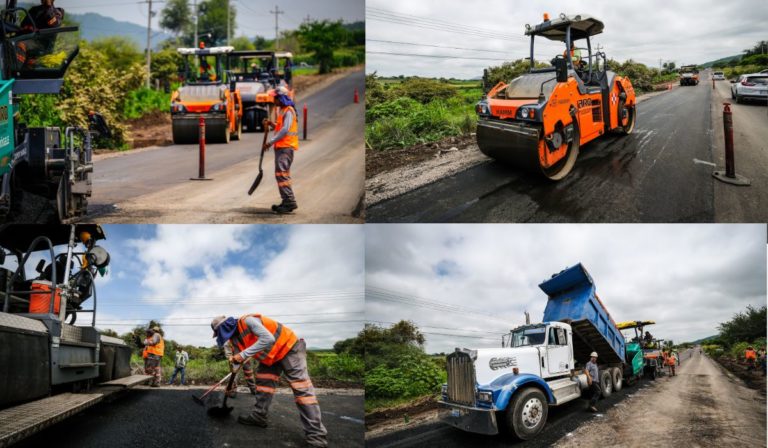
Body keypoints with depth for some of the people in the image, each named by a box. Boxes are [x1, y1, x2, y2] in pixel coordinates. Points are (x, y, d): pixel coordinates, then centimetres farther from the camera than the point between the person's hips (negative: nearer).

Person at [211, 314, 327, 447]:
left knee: (301, 388, -14)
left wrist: (244, 355, -34)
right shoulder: (235, 339, 4)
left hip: (289, 347, -10)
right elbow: (238, 361, 15)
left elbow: (268, 339, -37)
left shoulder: (247, 321, -26)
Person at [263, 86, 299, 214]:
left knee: (281, 173, -15)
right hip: (281, 146, 10)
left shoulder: (288, 111, -12)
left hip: (286, 147, -10)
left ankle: (290, 202, -15)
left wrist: (270, 142, -18)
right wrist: (272, 124, 7)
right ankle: (287, 202, 17)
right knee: (281, 174, 12)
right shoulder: (281, 110, 20)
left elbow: (285, 130, -20)